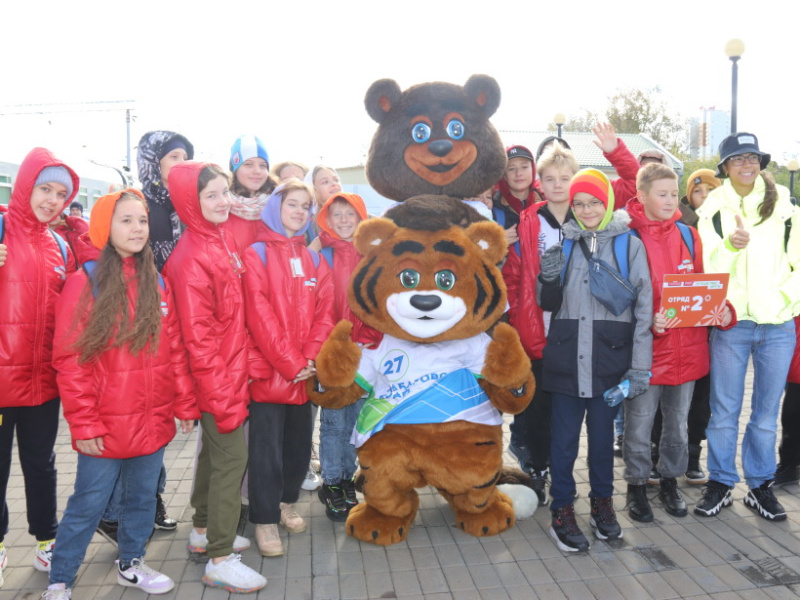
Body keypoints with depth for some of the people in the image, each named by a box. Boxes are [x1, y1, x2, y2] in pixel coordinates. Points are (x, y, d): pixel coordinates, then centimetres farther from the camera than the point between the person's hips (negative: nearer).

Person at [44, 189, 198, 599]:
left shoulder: (157, 283, 5)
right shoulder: (84, 282, -9)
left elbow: (175, 350, 6)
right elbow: (70, 360, -11)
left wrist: (185, 405, 3)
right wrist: (83, 424, -13)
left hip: (153, 422, 4)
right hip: (105, 426, -4)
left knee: (143, 499, 18)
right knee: (87, 507, 9)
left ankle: (131, 565, 38)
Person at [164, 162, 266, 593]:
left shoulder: (221, 239, 7)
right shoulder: (192, 257, -20)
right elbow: (197, 336, -21)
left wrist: (237, 375, 13)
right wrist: (222, 395, -19)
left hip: (232, 370, 9)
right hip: (217, 379, -9)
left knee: (216, 451, 20)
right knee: (232, 457, -1)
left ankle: (204, 531, 38)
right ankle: (220, 561, 13)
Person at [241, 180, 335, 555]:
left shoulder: (313, 260, 13)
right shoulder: (256, 255, -3)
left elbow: (324, 312, 5)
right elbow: (259, 315, -12)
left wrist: (310, 358, -9)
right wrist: (289, 363, -15)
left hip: (305, 373, 5)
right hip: (268, 372, -5)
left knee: (300, 443, 16)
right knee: (267, 449, 3)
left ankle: (287, 502, 36)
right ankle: (265, 520, 17)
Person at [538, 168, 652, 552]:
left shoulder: (629, 244, 2)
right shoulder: (564, 242, 7)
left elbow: (643, 306, 0)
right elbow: (548, 304, 10)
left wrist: (640, 365, -5)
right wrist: (549, 276, -12)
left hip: (610, 355, -1)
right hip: (565, 357, 1)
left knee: (603, 432, 12)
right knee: (564, 436, 5)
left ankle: (602, 502, 31)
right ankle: (562, 511, 18)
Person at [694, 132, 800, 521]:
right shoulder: (713, 209, 2)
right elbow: (709, 267, -6)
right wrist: (730, 245, -25)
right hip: (730, 323, -2)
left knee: (766, 412, 11)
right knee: (724, 410, 6)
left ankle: (760, 486, 25)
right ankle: (720, 483, 20)